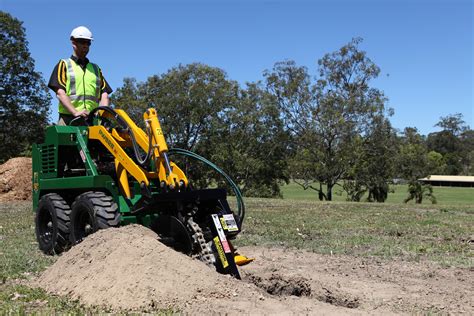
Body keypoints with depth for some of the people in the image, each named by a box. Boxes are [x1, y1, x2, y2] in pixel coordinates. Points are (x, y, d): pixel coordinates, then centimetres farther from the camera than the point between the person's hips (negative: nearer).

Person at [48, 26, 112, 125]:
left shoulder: (95, 69, 25)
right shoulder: (64, 65, 13)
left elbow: (104, 94, 14)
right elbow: (60, 93, -1)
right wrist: (75, 112, -17)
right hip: (68, 119, -3)